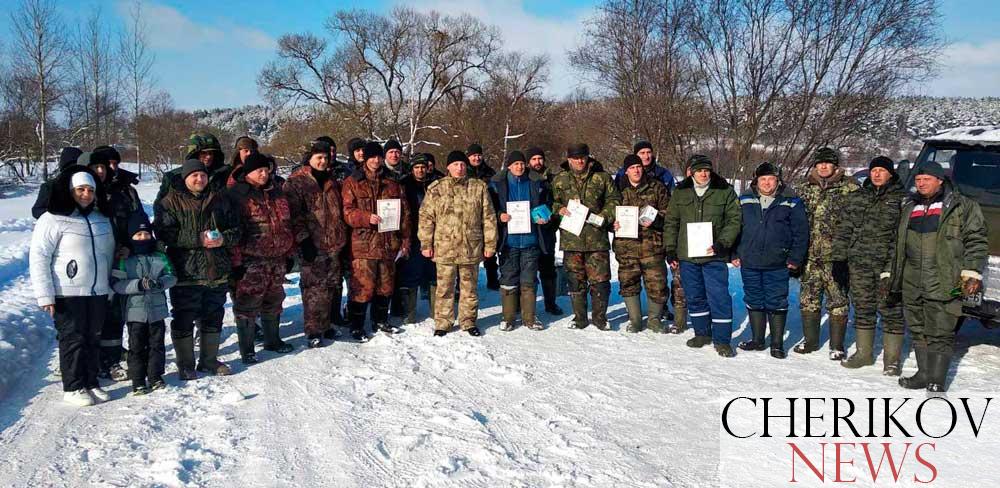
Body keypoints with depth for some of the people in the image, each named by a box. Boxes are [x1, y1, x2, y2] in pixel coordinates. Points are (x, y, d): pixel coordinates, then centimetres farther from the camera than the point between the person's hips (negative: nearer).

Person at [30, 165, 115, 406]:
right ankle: (73, 388, 9)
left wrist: (109, 285, 18)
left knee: (93, 339, 11)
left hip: (98, 293, 6)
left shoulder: (102, 219, 12)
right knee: (72, 340, -1)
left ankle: (91, 383, 22)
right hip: (67, 294, -6)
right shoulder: (53, 220, -8)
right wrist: (45, 295, -15)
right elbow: (38, 258, -10)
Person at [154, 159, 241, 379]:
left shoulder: (219, 198, 10)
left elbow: (236, 228, 11)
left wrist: (224, 239, -10)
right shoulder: (171, 201, -3)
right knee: (183, 320, 3)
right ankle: (185, 365, 17)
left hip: (217, 271, 4)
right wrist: (198, 240, -21)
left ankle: (209, 360, 29)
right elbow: (165, 233, -14)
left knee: (213, 318, 14)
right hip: (186, 272, -4)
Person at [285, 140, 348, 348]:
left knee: (333, 286, 10)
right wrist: (303, 239, -18)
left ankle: (325, 325, 22)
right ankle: (314, 331, 2)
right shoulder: (296, 182, -3)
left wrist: (342, 236, 19)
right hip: (313, 245, -7)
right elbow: (294, 214, -11)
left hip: (334, 243, 7)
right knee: (314, 288, -6)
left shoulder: (332, 182, 17)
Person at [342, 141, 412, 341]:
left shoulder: (392, 184, 12)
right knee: (362, 286, -6)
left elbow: (404, 214, 14)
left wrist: (405, 241, 9)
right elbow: (347, 212, -5)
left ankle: (380, 320, 29)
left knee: (385, 285, 13)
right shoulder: (352, 183, 1)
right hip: (363, 244, -4)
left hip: (388, 243, 4)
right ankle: (356, 326, 6)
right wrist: (367, 218, -23)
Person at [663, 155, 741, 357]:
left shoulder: (725, 192, 0)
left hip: (714, 256, -3)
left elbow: (734, 220, -2)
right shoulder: (680, 193, 8)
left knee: (719, 297, -5)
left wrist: (722, 243, -14)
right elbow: (671, 222, 12)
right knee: (694, 297, 11)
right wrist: (670, 249, 6)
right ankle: (702, 333, 26)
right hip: (687, 256, 3)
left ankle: (722, 339, 5)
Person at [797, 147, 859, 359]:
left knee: (838, 301, 3)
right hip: (811, 256, 5)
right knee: (808, 299, 10)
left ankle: (837, 345, 13)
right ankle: (810, 340, 25)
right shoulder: (807, 190, 13)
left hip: (836, 256, -4)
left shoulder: (849, 188, -2)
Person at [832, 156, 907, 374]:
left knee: (891, 311, 0)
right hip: (859, 264, 4)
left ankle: (892, 358, 10)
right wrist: (838, 257, 6)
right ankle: (864, 353, 24)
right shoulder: (855, 198, 12)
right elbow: (844, 229, 13)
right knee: (863, 309, 12)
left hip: (889, 265, -4)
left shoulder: (901, 199, 1)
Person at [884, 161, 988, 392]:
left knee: (940, 334, -4)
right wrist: (888, 274, 19)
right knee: (918, 332, 12)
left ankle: (937, 381, 4)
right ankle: (924, 374, 23)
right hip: (912, 284, 5)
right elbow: (897, 246, 23)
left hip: (944, 284, -5)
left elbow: (977, 241, -1)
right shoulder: (908, 209, 19)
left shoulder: (962, 206, 4)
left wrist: (971, 274, -11)